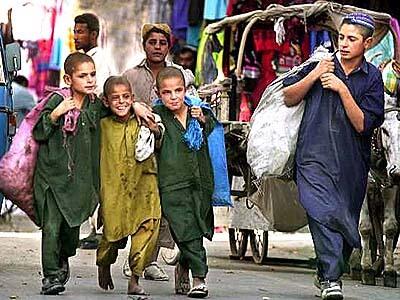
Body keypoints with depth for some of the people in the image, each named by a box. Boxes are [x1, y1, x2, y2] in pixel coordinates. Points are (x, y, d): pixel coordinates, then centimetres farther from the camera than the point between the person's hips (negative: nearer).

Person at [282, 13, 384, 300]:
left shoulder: (372, 78, 3)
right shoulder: (322, 64, 4)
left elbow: (363, 125, -6)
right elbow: (289, 98, 8)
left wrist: (342, 89, -15)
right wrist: (314, 75, -7)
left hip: (352, 164, 2)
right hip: (315, 158, -2)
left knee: (347, 220, 9)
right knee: (325, 215, -20)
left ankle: (327, 275, 28)